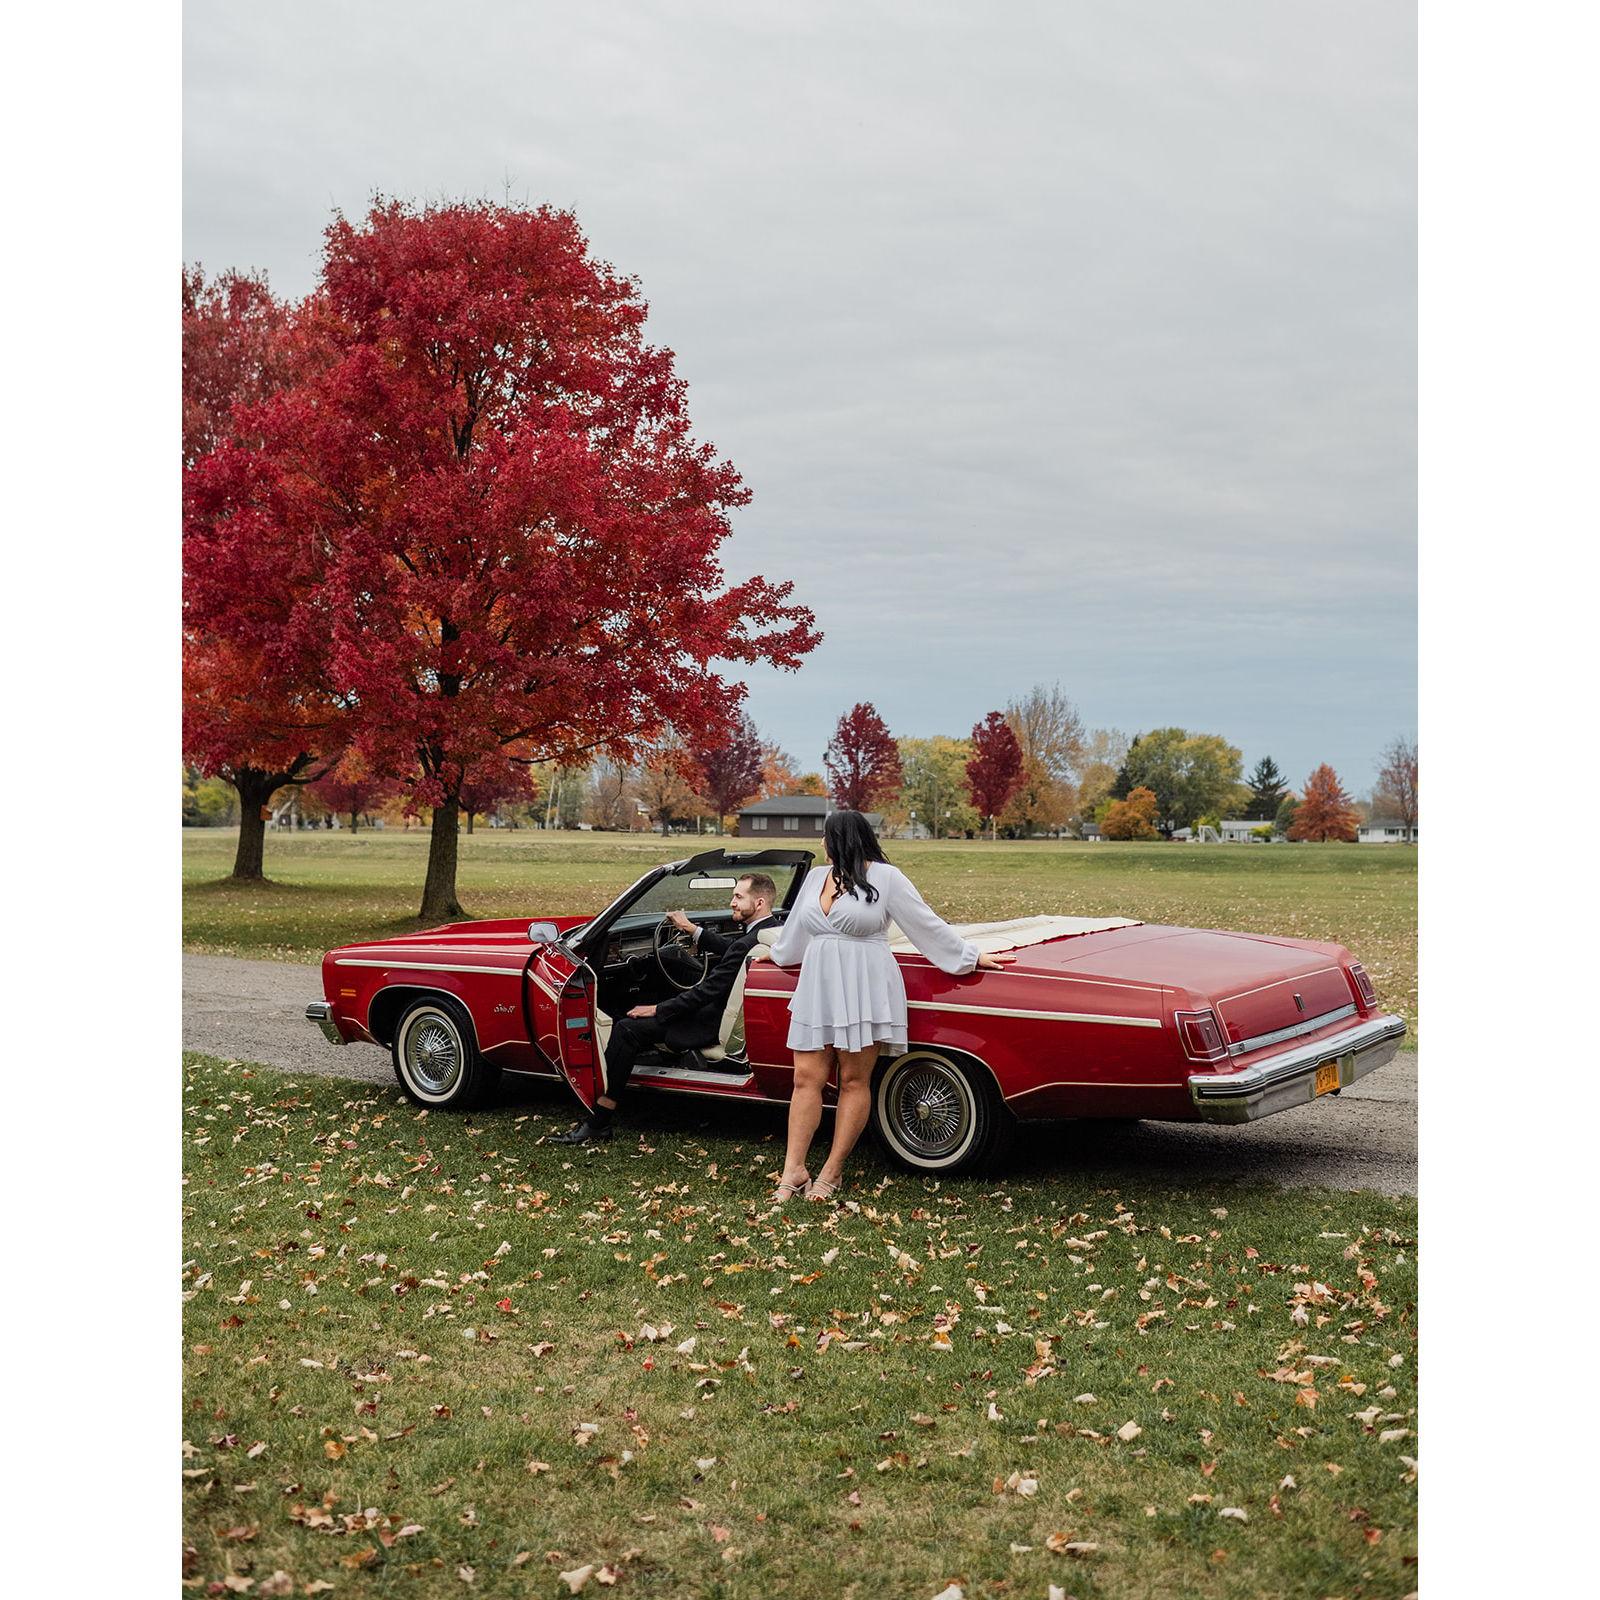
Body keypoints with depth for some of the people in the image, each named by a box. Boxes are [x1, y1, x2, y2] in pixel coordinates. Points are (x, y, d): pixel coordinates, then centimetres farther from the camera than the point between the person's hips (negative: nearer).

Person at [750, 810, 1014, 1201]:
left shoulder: (885, 877, -5)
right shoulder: (815, 877, 13)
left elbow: (928, 924, 0)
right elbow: (796, 928, 31)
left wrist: (972, 958, 1)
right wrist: (775, 953, 45)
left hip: (865, 992, -5)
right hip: (817, 989, 5)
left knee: (854, 1081, 0)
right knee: (806, 1079, -1)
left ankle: (833, 1170, 7)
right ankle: (794, 1170, 2)